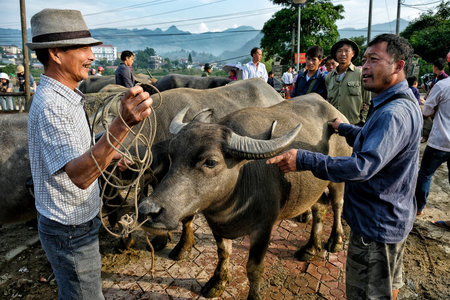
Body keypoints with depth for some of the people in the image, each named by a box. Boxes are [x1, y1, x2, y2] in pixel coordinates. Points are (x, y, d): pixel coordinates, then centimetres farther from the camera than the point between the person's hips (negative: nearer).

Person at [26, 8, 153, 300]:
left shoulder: (67, 97, 4)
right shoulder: (50, 104, -28)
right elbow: (80, 176, -40)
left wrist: (110, 153, 11)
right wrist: (123, 124, -52)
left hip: (81, 221, 9)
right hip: (70, 231, -9)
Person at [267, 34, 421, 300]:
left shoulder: (394, 113, -29)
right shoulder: (405, 103, 6)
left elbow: (364, 166, -37)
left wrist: (304, 160, -38)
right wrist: (344, 128, 28)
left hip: (377, 223, -10)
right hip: (395, 217, 11)